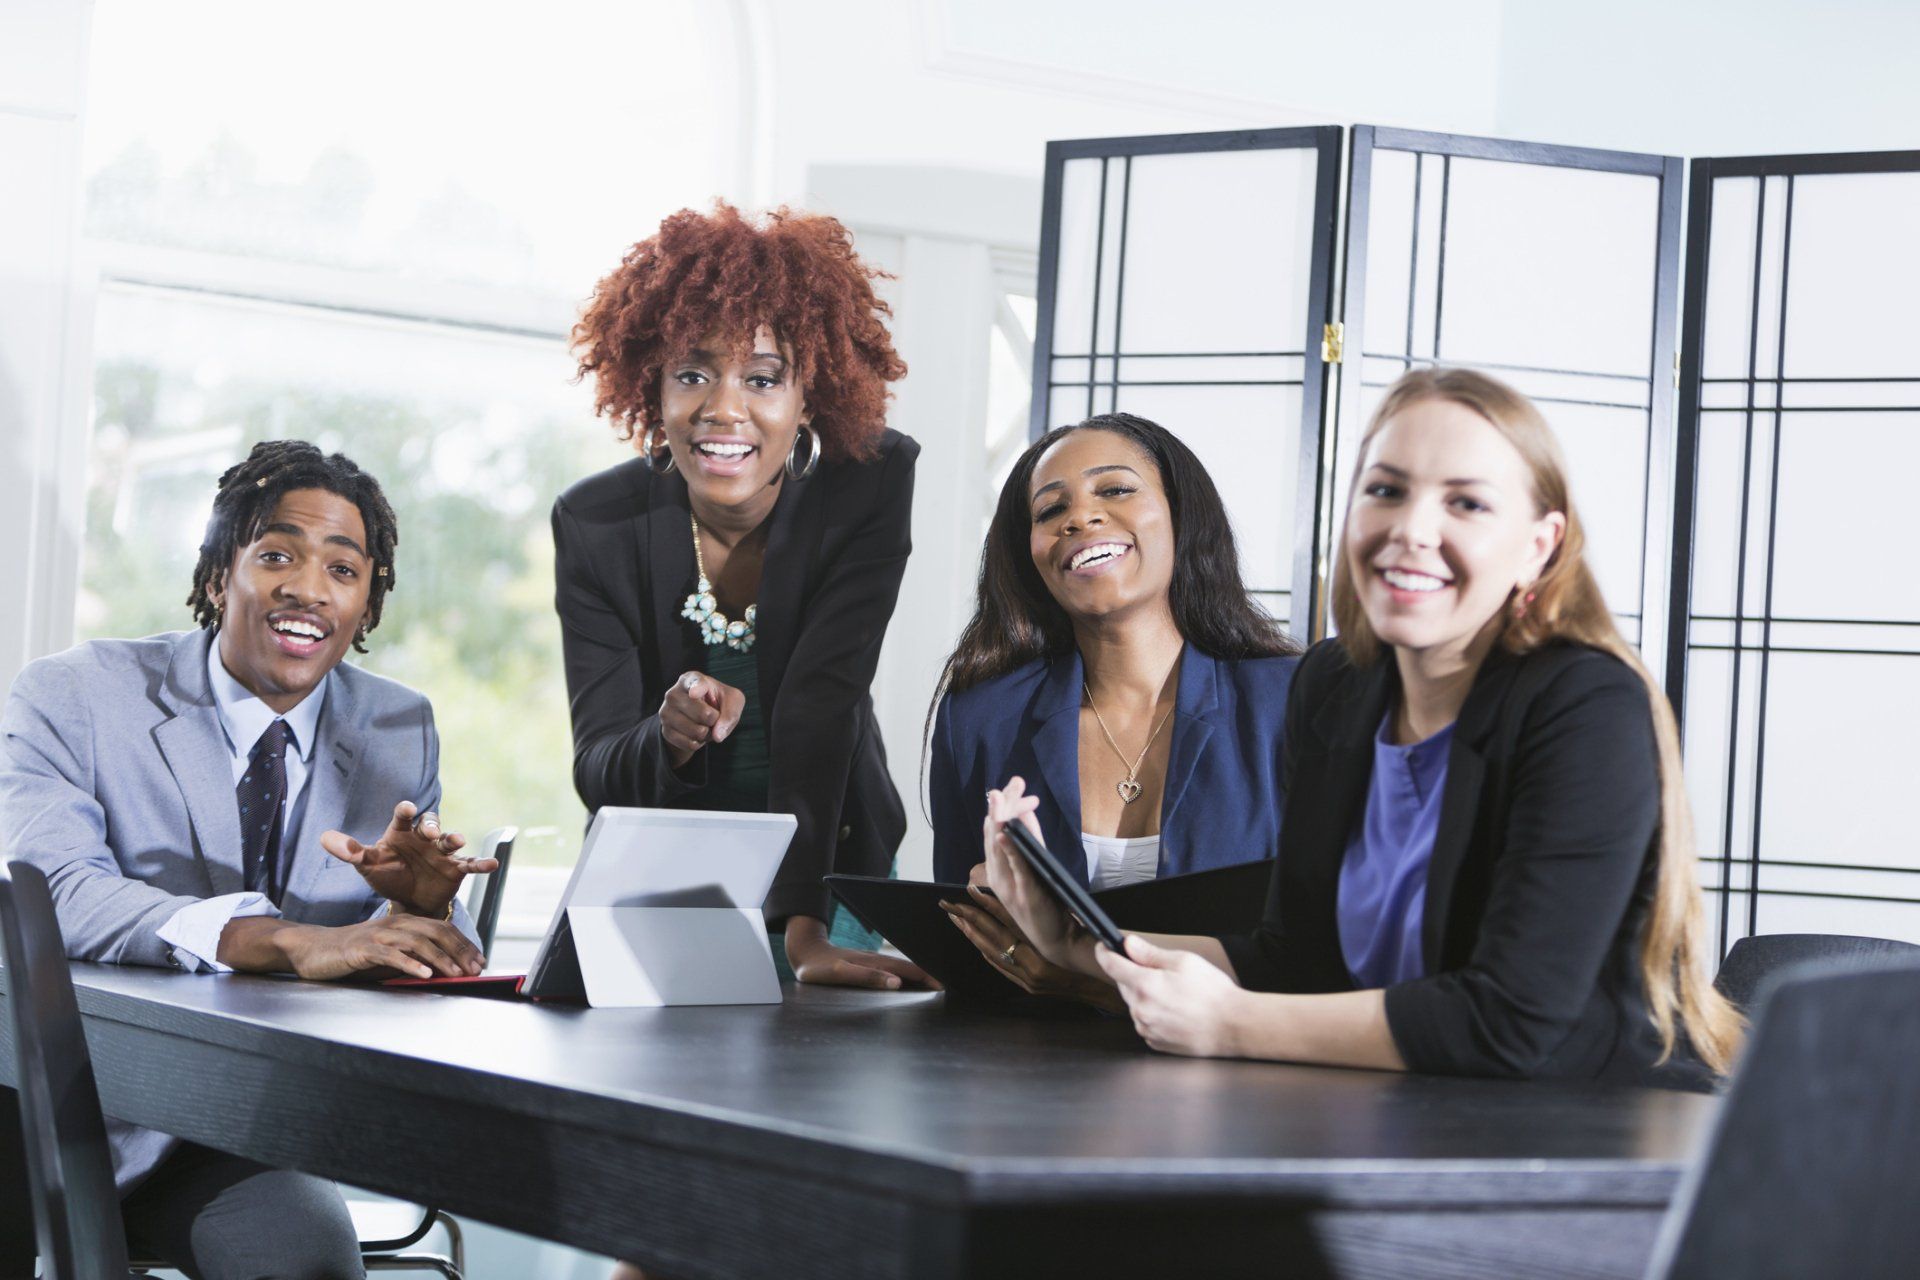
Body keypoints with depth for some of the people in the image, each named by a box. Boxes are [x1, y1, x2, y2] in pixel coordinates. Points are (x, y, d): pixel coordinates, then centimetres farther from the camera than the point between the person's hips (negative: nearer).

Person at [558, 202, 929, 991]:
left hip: (829, 861, 0)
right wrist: (669, 738, -42)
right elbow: (594, 767, -18)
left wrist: (804, 930, -36)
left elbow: (820, 709, -26)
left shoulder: (871, 484, -17)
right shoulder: (596, 523, -15)